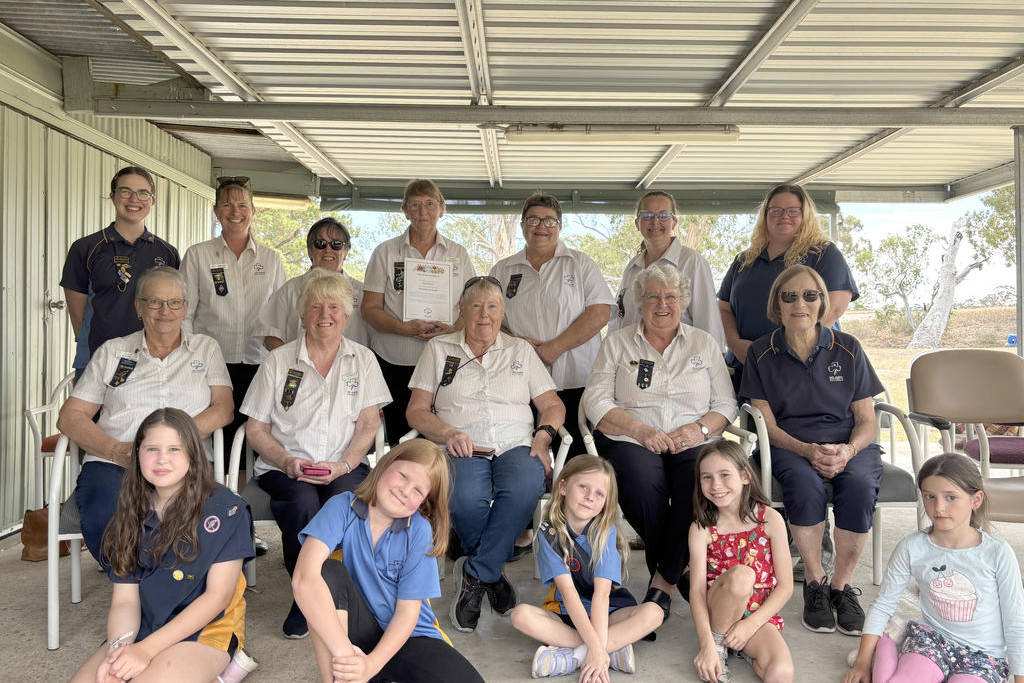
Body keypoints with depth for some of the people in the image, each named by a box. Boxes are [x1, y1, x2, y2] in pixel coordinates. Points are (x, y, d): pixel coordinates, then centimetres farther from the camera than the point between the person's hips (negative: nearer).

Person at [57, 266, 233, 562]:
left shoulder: (206, 348, 19)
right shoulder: (112, 352, 20)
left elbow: (223, 409, 5)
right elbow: (70, 416, 12)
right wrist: (116, 450, -7)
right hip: (112, 463, 2)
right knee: (103, 518, -33)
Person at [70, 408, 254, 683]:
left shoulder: (226, 509, -9)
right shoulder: (131, 515, 7)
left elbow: (217, 596, -12)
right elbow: (125, 599, 2)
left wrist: (147, 649, -18)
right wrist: (119, 646, -19)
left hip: (205, 630, -5)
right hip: (142, 629, 5)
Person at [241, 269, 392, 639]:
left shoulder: (363, 359, 13)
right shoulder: (278, 360, 11)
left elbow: (369, 423, 4)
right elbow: (255, 427, 7)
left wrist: (344, 464, -14)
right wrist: (286, 461, -12)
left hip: (345, 466, 0)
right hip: (285, 466, 0)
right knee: (303, 504, -33)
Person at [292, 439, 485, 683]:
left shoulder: (419, 531, -10)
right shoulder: (343, 507, -14)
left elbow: (407, 611, -9)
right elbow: (304, 579, -28)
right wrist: (344, 650, -34)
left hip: (406, 636, 1)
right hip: (355, 630, -1)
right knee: (329, 571, -28)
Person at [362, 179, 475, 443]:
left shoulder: (458, 254, 12)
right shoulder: (385, 252, 8)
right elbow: (370, 309, 3)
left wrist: (454, 330, -11)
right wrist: (404, 328, -15)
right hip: (395, 362, 0)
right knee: (399, 440, 0)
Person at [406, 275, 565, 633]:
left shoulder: (521, 350, 21)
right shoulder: (438, 349, 17)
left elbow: (552, 405, 17)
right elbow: (417, 410, 9)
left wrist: (543, 436, -4)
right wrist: (449, 433, -10)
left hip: (516, 446, 1)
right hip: (463, 451, -1)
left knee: (525, 489, -35)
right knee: (467, 499, -35)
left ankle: (475, 575, -19)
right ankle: (493, 573, -6)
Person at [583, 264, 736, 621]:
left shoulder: (704, 343, 18)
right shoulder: (617, 342, 13)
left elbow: (726, 404, 13)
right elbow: (596, 401, 1)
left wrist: (701, 428, -9)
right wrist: (639, 429, -14)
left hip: (692, 442, 1)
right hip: (629, 440, -1)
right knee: (644, 487, -34)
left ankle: (663, 580, -21)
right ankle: (681, 571, -11)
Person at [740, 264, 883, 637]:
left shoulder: (847, 348, 5)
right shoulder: (762, 353, 4)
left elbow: (867, 420, 6)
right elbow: (767, 424, 0)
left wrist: (848, 450, -16)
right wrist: (807, 450, -18)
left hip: (849, 444, 1)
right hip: (790, 446, -1)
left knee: (859, 486, -32)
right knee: (805, 484, -34)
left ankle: (842, 586, -11)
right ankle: (814, 583, -13)